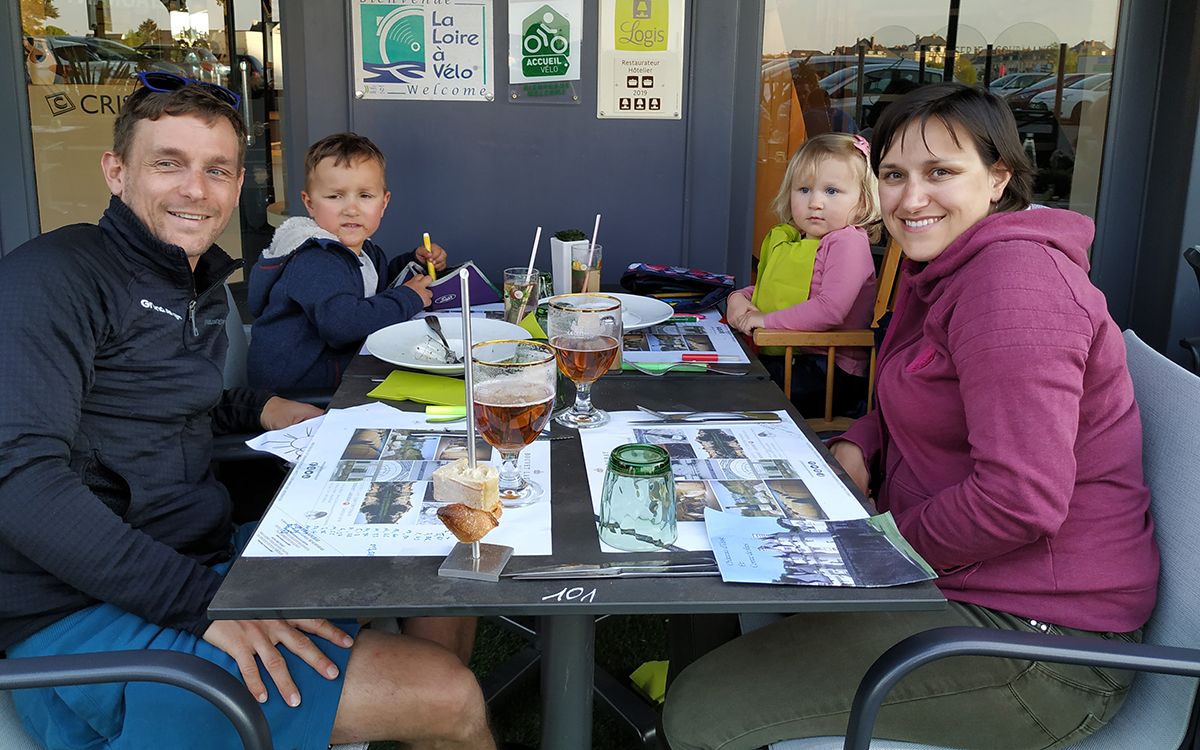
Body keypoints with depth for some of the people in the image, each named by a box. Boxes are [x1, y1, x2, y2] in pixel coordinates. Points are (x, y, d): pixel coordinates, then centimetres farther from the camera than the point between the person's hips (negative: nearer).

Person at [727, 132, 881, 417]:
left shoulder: (848, 242, -12)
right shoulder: (791, 240, 15)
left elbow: (831, 309, -25)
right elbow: (772, 290, 28)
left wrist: (767, 320, -18)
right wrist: (738, 298, 6)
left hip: (832, 372, -8)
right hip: (786, 358, 9)